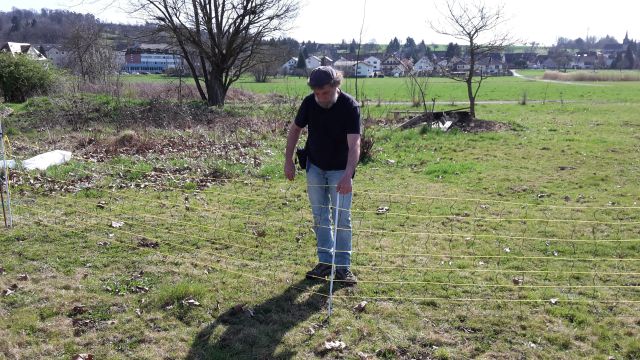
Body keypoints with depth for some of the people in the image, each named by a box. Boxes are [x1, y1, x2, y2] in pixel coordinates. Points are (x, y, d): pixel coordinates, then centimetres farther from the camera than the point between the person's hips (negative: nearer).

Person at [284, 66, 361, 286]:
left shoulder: (350, 106, -23)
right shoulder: (309, 103, -11)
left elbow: (354, 144, -31)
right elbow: (295, 129, 5)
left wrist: (348, 175, -44)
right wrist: (288, 160, 0)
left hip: (340, 170, -4)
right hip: (315, 167, 4)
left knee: (342, 217, 0)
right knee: (320, 216, 9)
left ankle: (343, 266, 11)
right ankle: (325, 262, 21)